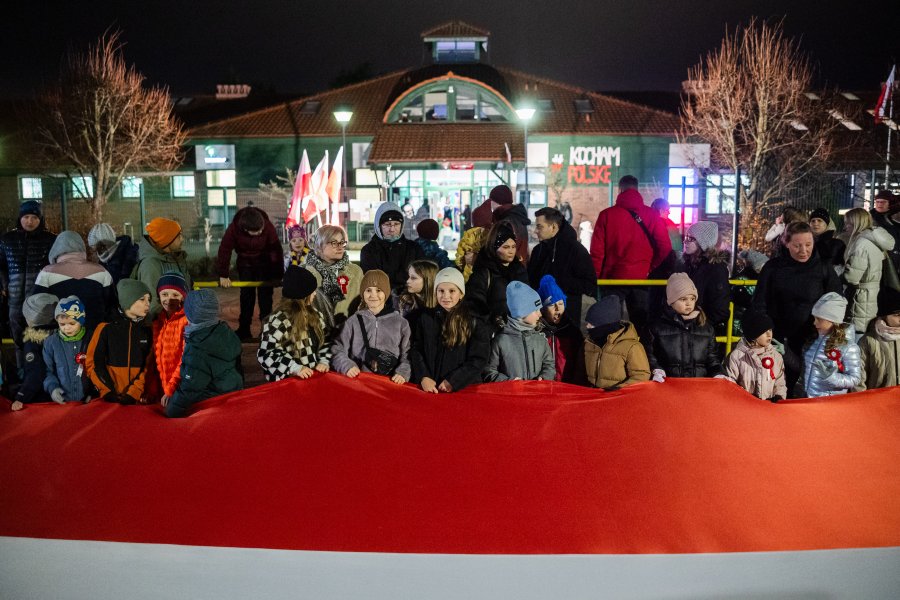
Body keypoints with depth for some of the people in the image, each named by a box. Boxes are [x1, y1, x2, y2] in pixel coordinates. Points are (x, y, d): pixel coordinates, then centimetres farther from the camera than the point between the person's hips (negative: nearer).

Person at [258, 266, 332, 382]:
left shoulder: (315, 314, 12)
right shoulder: (277, 321, -8)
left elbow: (326, 340, 18)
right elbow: (266, 354, -11)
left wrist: (324, 362, 2)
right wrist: (295, 368, -19)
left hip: (315, 376, 4)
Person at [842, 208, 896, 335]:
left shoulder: (862, 243, -19)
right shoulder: (875, 240, 10)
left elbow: (852, 277, -20)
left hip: (862, 295, -10)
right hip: (873, 294, 10)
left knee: (858, 332, -4)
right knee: (868, 333, 14)